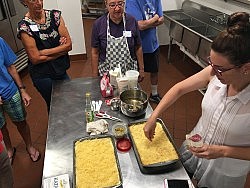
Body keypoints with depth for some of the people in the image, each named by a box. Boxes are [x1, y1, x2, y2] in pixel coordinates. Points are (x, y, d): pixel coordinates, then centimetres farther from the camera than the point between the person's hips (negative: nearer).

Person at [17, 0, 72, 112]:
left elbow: (69, 44, -10)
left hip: (61, 70, 4)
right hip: (43, 76, -4)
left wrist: (43, 52, -17)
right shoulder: (24, 26, -15)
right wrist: (61, 50, -13)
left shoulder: (55, 15, -5)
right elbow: (35, 58, -17)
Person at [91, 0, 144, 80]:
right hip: (107, 74, -1)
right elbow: (95, 52, -4)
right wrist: (95, 76, -2)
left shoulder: (132, 21, -7)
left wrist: (141, 69, 5)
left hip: (130, 72, 1)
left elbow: (138, 48, 2)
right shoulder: (98, 24, -10)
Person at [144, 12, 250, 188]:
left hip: (224, 173, -3)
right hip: (195, 148, 4)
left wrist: (223, 151, -27)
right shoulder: (215, 72, -23)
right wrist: (153, 117, -12)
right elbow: (179, 88, -10)